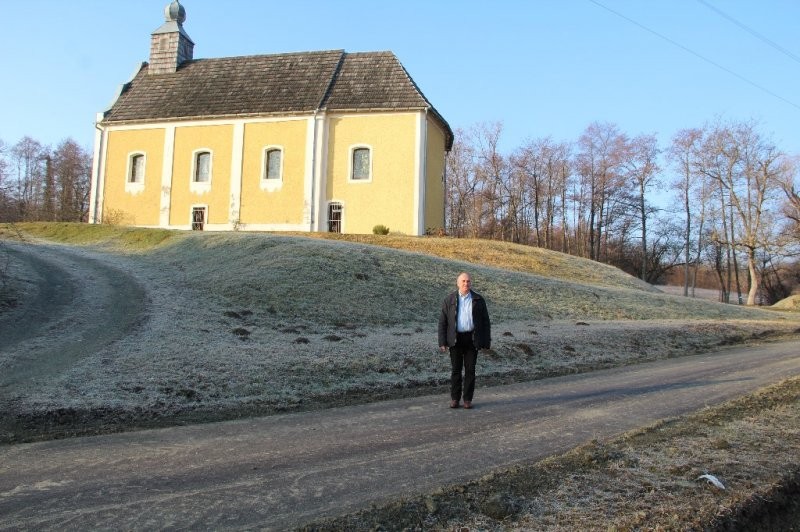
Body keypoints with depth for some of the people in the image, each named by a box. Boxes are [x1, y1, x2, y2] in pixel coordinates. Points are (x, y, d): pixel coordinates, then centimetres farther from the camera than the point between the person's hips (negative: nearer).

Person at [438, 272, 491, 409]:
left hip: (472, 339, 0)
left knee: (470, 370, 3)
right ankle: (454, 398, 14)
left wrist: (486, 341, 0)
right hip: (456, 339, 0)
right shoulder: (449, 299, 2)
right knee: (456, 369, 4)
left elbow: (486, 321, 5)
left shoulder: (478, 300, 3)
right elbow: (442, 322, 2)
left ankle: (468, 399, 13)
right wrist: (442, 342, -5)